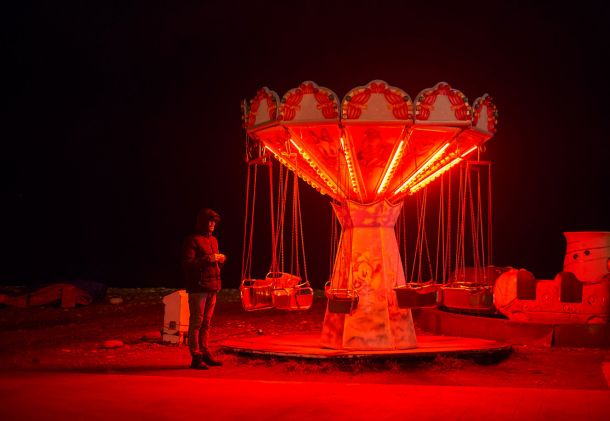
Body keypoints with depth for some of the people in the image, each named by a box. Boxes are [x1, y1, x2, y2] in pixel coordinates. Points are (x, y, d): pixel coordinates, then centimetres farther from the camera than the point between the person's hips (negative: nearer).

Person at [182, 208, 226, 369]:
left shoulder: (213, 240, 19)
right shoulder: (193, 240, -7)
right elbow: (188, 263, -15)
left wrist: (221, 260, 5)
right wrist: (208, 259, -22)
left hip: (212, 286, 8)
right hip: (198, 287, -8)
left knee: (206, 322, 12)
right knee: (196, 322, -6)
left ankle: (205, 353, 18)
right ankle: (196, 357, -4)